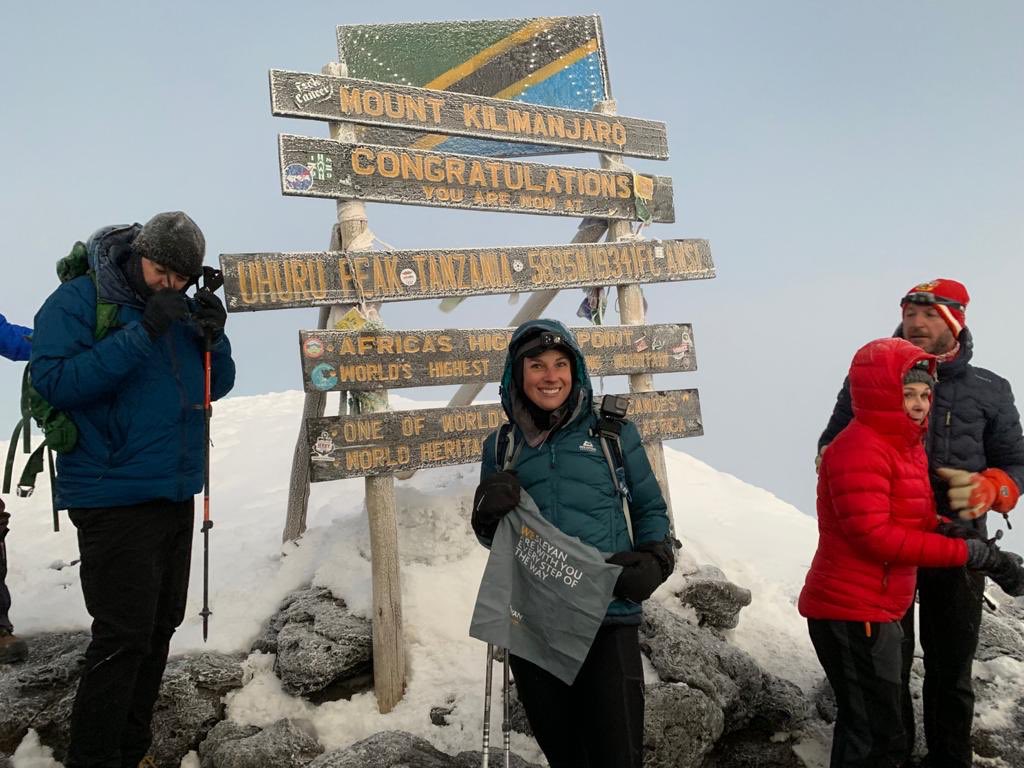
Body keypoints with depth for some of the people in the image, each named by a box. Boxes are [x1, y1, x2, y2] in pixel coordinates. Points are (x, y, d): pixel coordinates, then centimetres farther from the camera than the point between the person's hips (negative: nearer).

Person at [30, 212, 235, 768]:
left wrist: (214, 337, -8)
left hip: (176, 493, 8)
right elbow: (53, 381, -22)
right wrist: (143, 334, -27)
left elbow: (215, 386, 13)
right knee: (124, 637, -10)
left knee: (159, 627, 14)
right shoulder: (78, 300, -10)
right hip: (114, 498, -7)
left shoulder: (182, 309, 9)